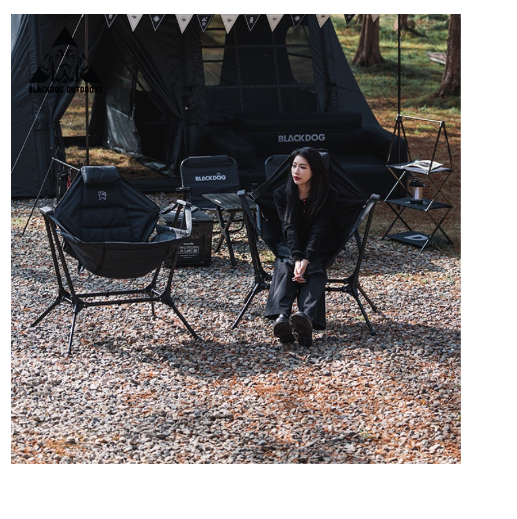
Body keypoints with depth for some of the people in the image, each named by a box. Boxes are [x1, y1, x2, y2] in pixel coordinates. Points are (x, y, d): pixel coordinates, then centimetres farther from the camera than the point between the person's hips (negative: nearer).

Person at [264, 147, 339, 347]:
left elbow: (318, 230, -19)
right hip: (290, 247, 1)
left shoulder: (328, 195, -8)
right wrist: (296, 258, -32)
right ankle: (282, 317, -58)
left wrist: (306, 260, -34)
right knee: (285, 267, -32)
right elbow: (289, 228, -15)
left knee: (314, 270, -34)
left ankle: (306, 317, -62)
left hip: (317, 249, -1)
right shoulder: (282, 194, -2)